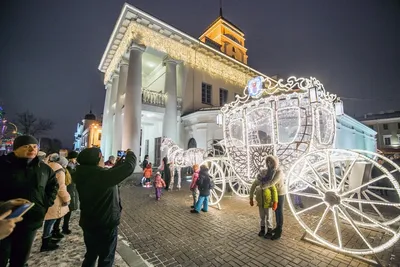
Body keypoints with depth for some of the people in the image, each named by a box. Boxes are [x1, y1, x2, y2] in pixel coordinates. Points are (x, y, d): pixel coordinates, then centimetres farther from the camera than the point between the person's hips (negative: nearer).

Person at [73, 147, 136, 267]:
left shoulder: (82, 175, -7)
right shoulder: (103, 176, -31)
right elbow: (129, 167, -26)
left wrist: (120, 162, 9)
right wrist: (130, 154, -8)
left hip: (88, 224, 7)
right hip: (106, 226, -7)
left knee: (90, 255, 29)